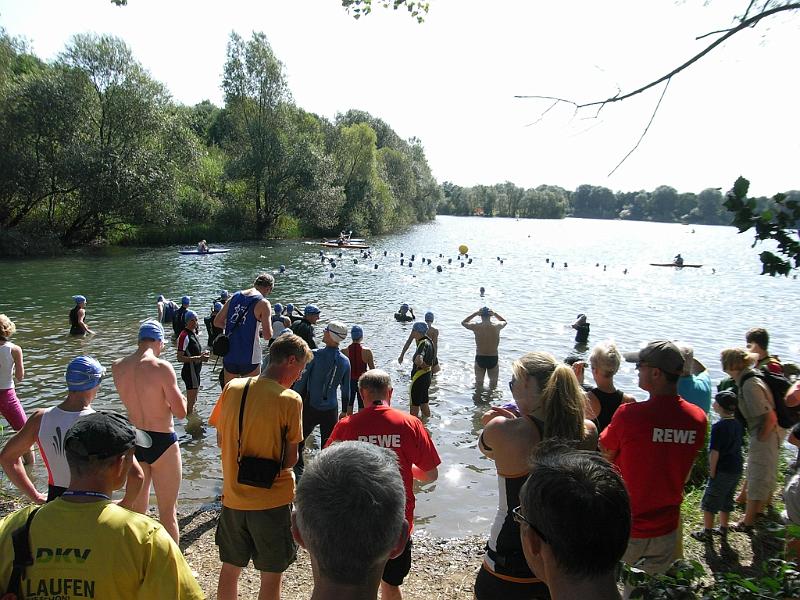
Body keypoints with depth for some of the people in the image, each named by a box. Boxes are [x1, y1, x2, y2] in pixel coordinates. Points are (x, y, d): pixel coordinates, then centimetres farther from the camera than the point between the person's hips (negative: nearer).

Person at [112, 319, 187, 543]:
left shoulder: (117, 367, -2)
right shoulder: (162, 367, -19)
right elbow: (180, 412, -17)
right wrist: (178, 396, 1)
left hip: (133, 441, 6)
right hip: (162, 442, -5)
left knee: (136, 511, 21)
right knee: (168, 513, 8)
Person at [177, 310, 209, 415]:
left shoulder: (194, 333, 12)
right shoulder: (184, 336, -18)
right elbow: (180, 358, -23)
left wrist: (202, 354, 7)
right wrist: (198, 358, -26)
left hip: (196, 371, 10)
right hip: (190, 372, -10)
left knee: (193, 400, 22)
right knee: (191, 402, -4)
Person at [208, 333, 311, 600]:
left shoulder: (232, 388, -3)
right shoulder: (290, 400, -18)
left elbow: (221, 441, 6)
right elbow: (290, 460, -13)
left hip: (233, 496, 5)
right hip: (271, 500, -5)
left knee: (230, 568, 23)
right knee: (271, 576, 13)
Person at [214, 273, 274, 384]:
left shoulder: (235, 297, 8)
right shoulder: (263, 303, -8)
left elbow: (217, 322, 12)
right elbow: (267, 335, -14)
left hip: (229, 355, 5)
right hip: (249, 357, -5)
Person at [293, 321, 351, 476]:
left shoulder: (315, 355, -14)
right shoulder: (345, 361, -1)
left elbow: (302, 380, -10)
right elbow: (346, 389, 6)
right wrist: (344, 411, 17)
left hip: (311, 407, -3)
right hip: (331, 410, 3)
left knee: (299, 439, 17)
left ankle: (299, 471, 19)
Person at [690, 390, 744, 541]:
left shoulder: (718, 426, -21)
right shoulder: (738, 425, 3)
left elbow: (714, 452, -21)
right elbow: (738, 446, 12)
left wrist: (712, 472, -11)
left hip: (723, 471, -7)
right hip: (737, 470, 7)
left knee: (709, 502, 6)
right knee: (726, 500, 22)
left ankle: (707, 532, 13)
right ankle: (723, 528, 33)